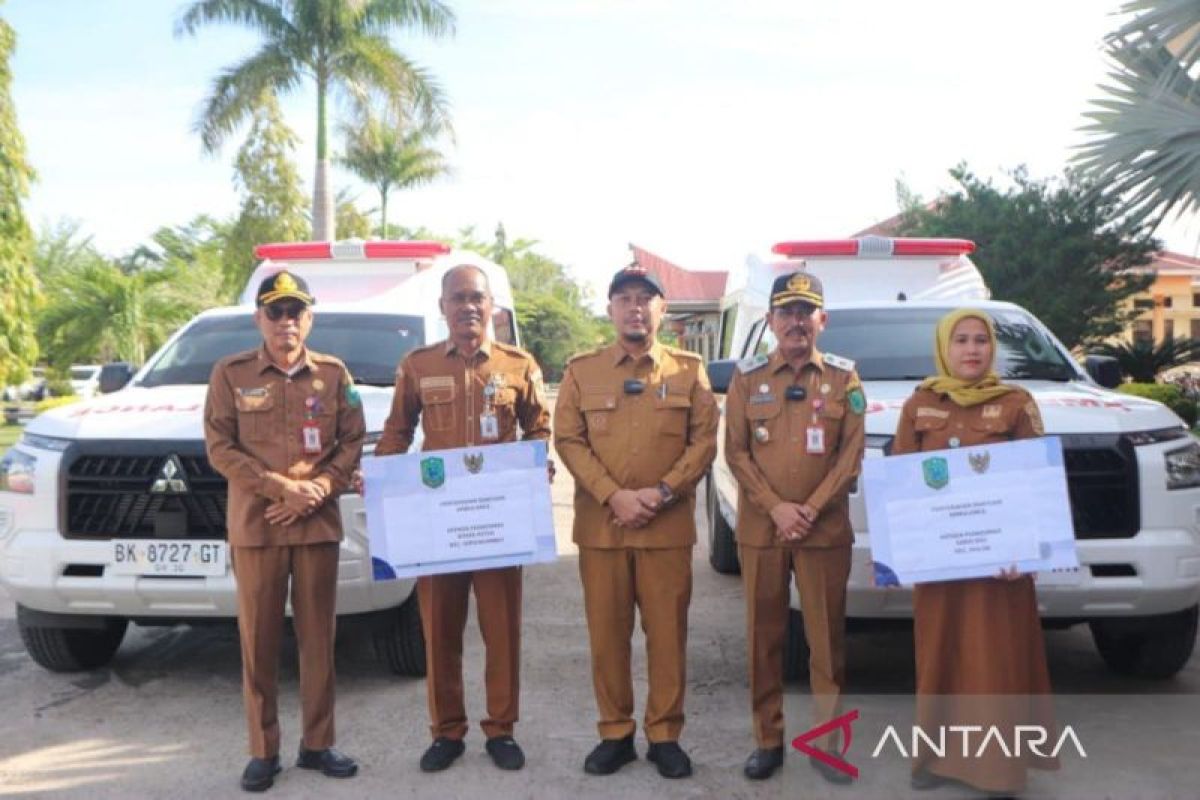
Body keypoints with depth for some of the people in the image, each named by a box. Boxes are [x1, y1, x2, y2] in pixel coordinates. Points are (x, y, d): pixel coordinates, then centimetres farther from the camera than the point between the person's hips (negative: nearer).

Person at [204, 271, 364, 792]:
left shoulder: (334, 373, 7)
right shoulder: (231, 374, 2)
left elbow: (352, 441, 6)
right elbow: (219, 447, -2)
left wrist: (317, 489, -10)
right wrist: (280, 488, -12)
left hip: (319, 524, 1)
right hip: (254, 525, -1)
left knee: (318, 637, 7)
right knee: (258, 640, 3)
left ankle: (317, 744, 18)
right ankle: (263, 751, 15)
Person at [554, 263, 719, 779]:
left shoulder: (689, 370, 6)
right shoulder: (581, 371, 7)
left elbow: (705, 441, 1)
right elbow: (568, 440, -1)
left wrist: (663, 492, -13)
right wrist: (614, 496, -13)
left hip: (668, 526, 0)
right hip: (600, 525, 1)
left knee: (668, 634, 5)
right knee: (606, 634, 7)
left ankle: (664, 736, 19)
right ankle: (615, 734, 21)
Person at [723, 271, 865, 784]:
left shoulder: (844, 377, 4)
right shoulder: (747, 377, 4)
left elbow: (851, 452, 0)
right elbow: (735, 452, 0)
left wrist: (812, 509, -11)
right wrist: (776, 508, -11)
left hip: (826, 529, 0)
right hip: (760, 529, 0)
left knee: (827, 637, 5)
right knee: (764, 638, 7)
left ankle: (826, 741, 18)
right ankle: (767, 740, 20)